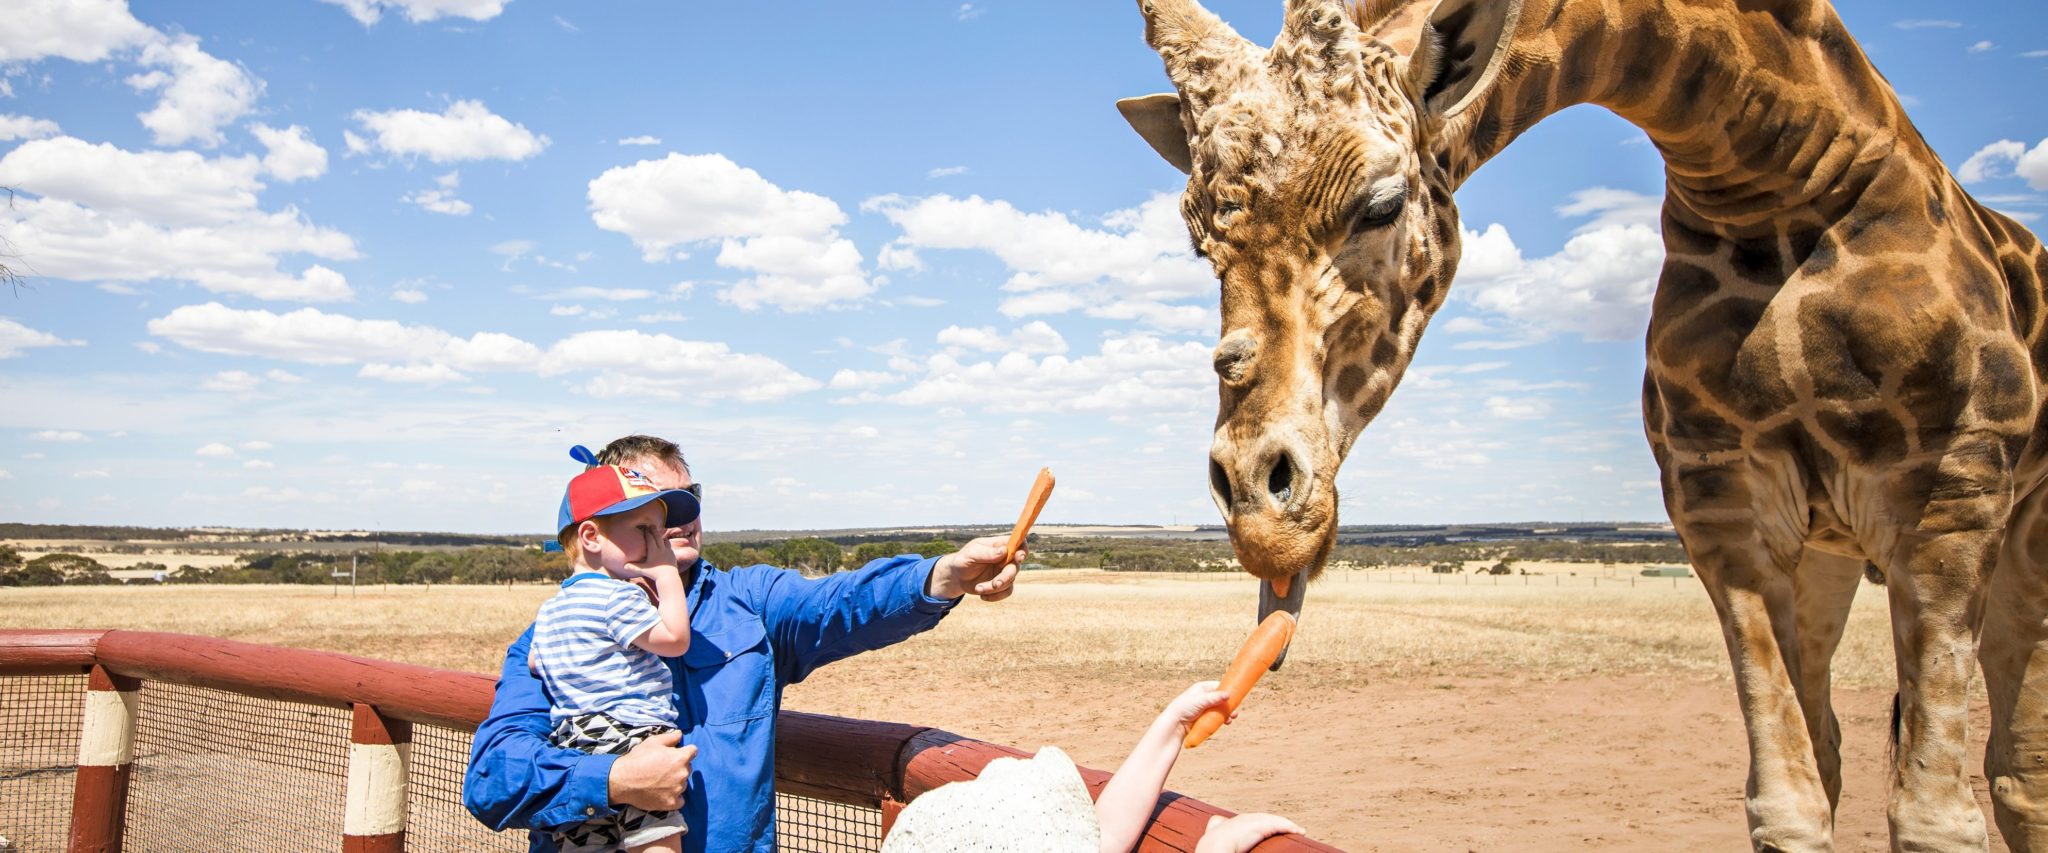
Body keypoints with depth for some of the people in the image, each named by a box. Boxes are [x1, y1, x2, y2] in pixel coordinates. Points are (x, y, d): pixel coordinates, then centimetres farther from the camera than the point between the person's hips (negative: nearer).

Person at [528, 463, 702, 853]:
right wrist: (667, 572, -1)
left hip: (573, 744, 9)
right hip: (628, 737, -8)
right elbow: (675, 638, -9)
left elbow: (534, 662, 32)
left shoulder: (549, 609, 20)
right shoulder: (619, 596, -8)